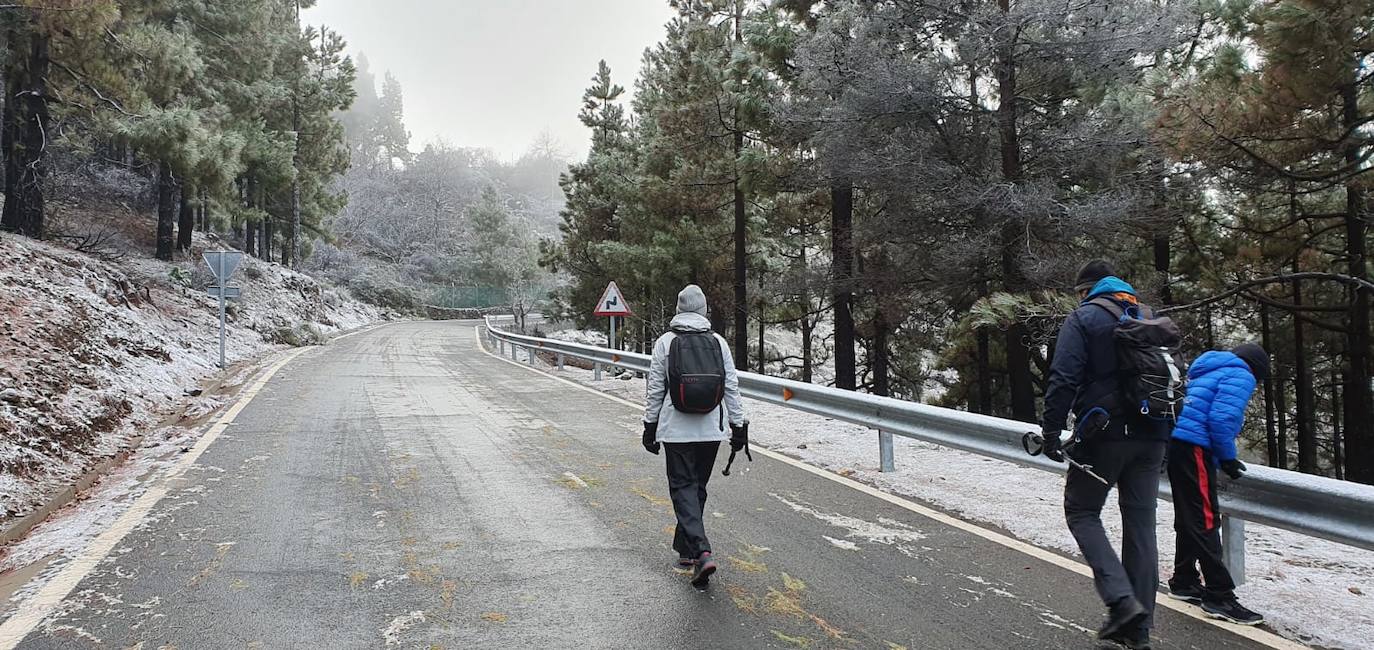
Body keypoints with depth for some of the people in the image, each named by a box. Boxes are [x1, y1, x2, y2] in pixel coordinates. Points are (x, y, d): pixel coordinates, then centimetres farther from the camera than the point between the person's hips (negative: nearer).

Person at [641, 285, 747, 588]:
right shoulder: (718, 341, 1)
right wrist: (738, 424, 9)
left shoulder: (665, 341, -4)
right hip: (711, 429, 3)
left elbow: (655, 388, -2)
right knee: (698, 487, 16)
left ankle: (701, 551, -16)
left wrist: (650, 425, 7)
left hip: (676, 429, -3)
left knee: (683, 487, 0)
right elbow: (731, 386, 2)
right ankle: (685, 548, 27)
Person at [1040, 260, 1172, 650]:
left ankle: (1121, 599, -10)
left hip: (1104, 435, -6)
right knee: (1141, 524, 9)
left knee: (1081, 511, 8)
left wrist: (1051, 431, -10)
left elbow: (1064, 378, -13)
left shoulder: (1083, 318, -2)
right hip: (1151, 437, 6)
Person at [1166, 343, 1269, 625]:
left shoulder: (1209, 372, 26)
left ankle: (1184, 582, 26)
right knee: (1206, 522, -8)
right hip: (1194, 449, -9)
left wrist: (1222, 457, 25)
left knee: (1189, 519, 17)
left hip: (1174, 444, 9)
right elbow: (1222, 419, -16)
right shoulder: (1241, 376, -2)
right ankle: (1220, 597, -5)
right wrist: (1228, 458, -6)